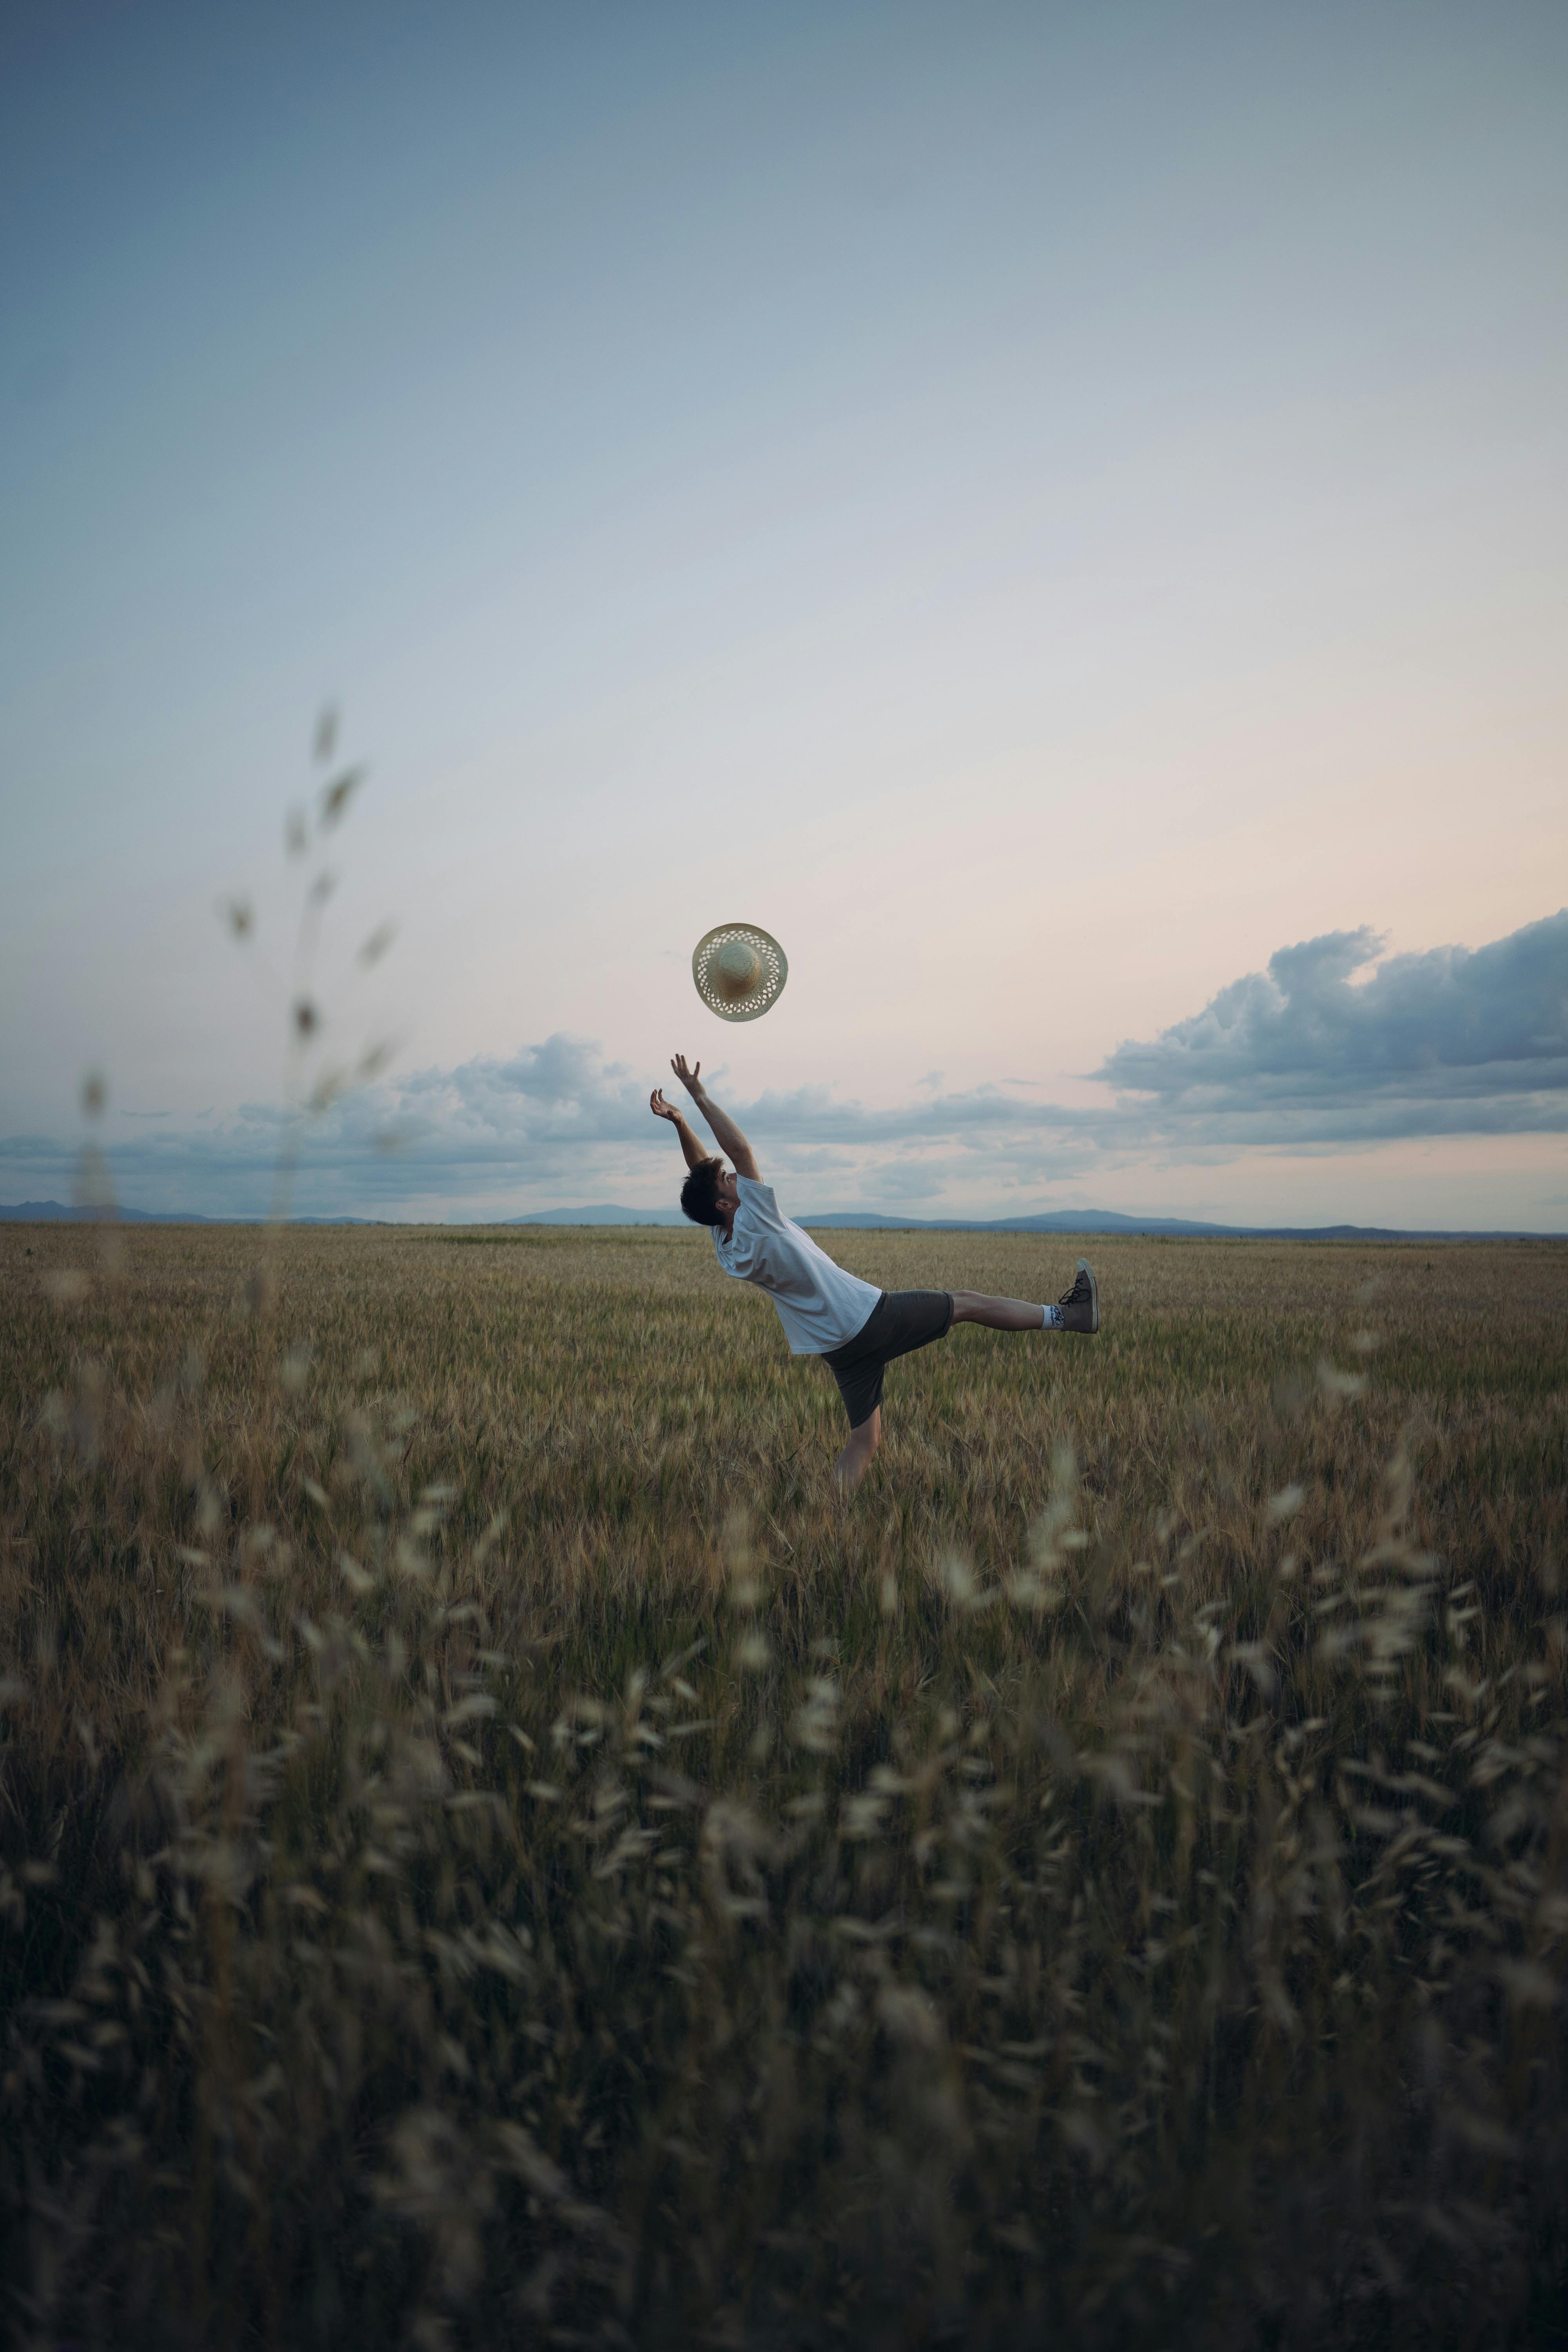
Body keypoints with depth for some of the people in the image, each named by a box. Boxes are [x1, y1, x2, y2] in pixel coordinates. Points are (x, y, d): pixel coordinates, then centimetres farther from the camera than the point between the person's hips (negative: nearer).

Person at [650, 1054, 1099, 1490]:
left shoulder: (726, 1248, 0)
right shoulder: (755, 1225, -22)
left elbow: (703, 1171, 8)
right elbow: (741, 1148, -27)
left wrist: (678, 1122, -1)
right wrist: (698, 1094, -22)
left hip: (839, 1348, 8)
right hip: (869, 1318, -8)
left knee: (864, 1441, 12)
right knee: (968, 1302, 8)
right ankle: (1070, 1315, 19)